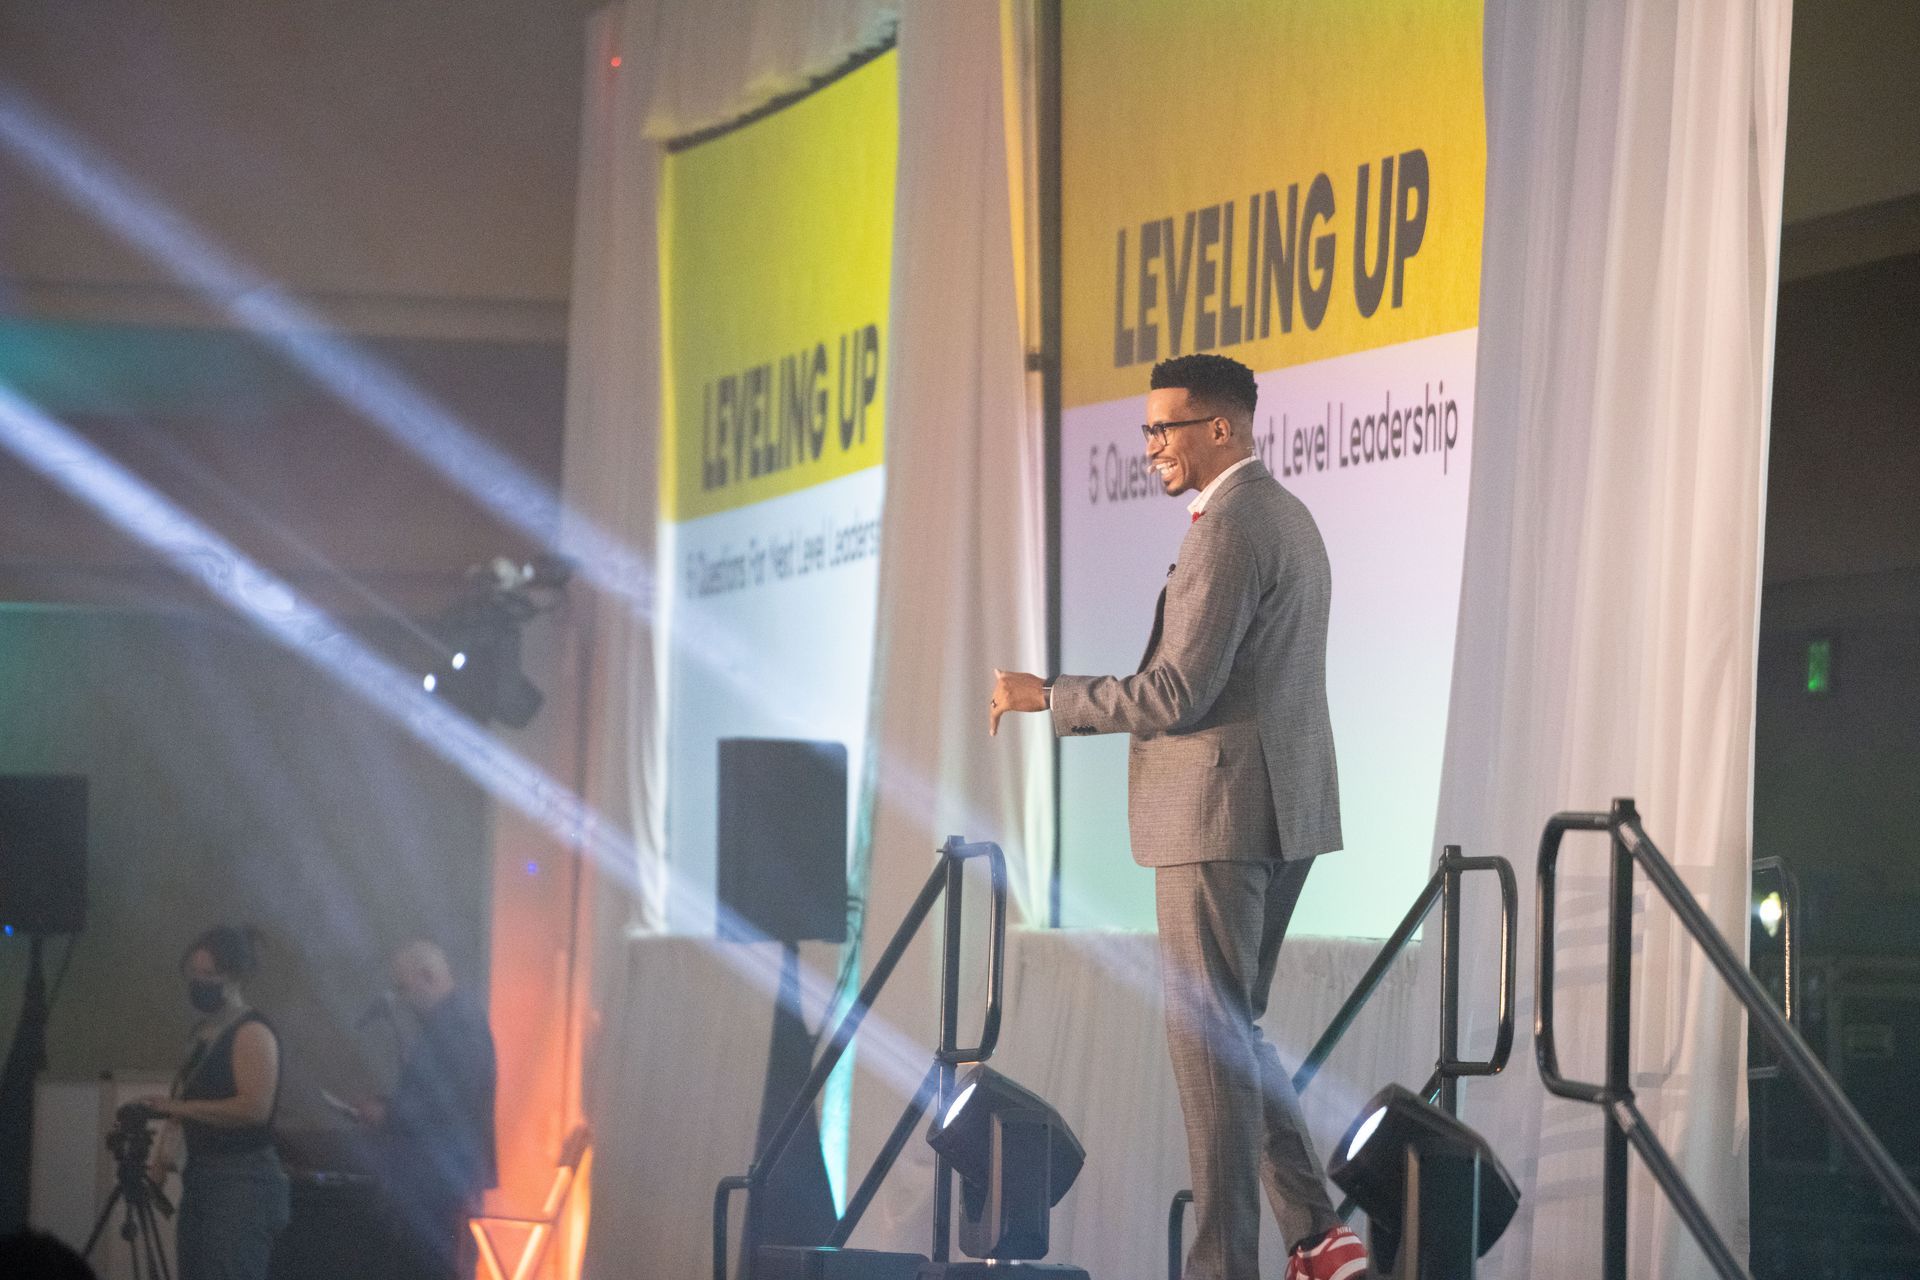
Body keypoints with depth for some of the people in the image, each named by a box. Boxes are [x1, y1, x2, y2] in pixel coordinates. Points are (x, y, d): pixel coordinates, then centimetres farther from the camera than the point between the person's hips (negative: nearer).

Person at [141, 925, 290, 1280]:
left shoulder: (253, 1033, -10)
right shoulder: (203, 1031, 17)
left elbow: (254, 1107, -22)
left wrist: (180, 1107, -20)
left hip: (243, 1184, -9)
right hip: (201, 1181, 9)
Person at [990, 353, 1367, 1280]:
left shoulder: (1228, 528, -15)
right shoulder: (1287, 516, 17)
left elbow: (1180, 692, -20)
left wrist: (1049, 698, -9)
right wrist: (1098, 703, 19)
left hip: (1219, 814, -10)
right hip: (1286, 813, 10)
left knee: (1208, 1039, -5)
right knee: (1232, 1030, 16)